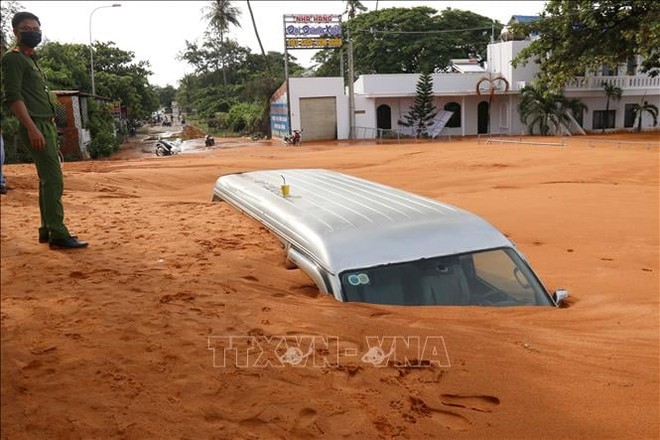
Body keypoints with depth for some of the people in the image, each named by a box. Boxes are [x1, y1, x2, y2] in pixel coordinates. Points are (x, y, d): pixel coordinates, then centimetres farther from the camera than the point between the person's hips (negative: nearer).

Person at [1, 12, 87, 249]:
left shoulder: (31, 59, 22)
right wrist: (32, 128, -24)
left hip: (47, 125, 10)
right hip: (36, 126, -10)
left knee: (48, 179, 10)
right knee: (53, 180, -13)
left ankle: (47, 229, 16)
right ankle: (58, 234, -12)